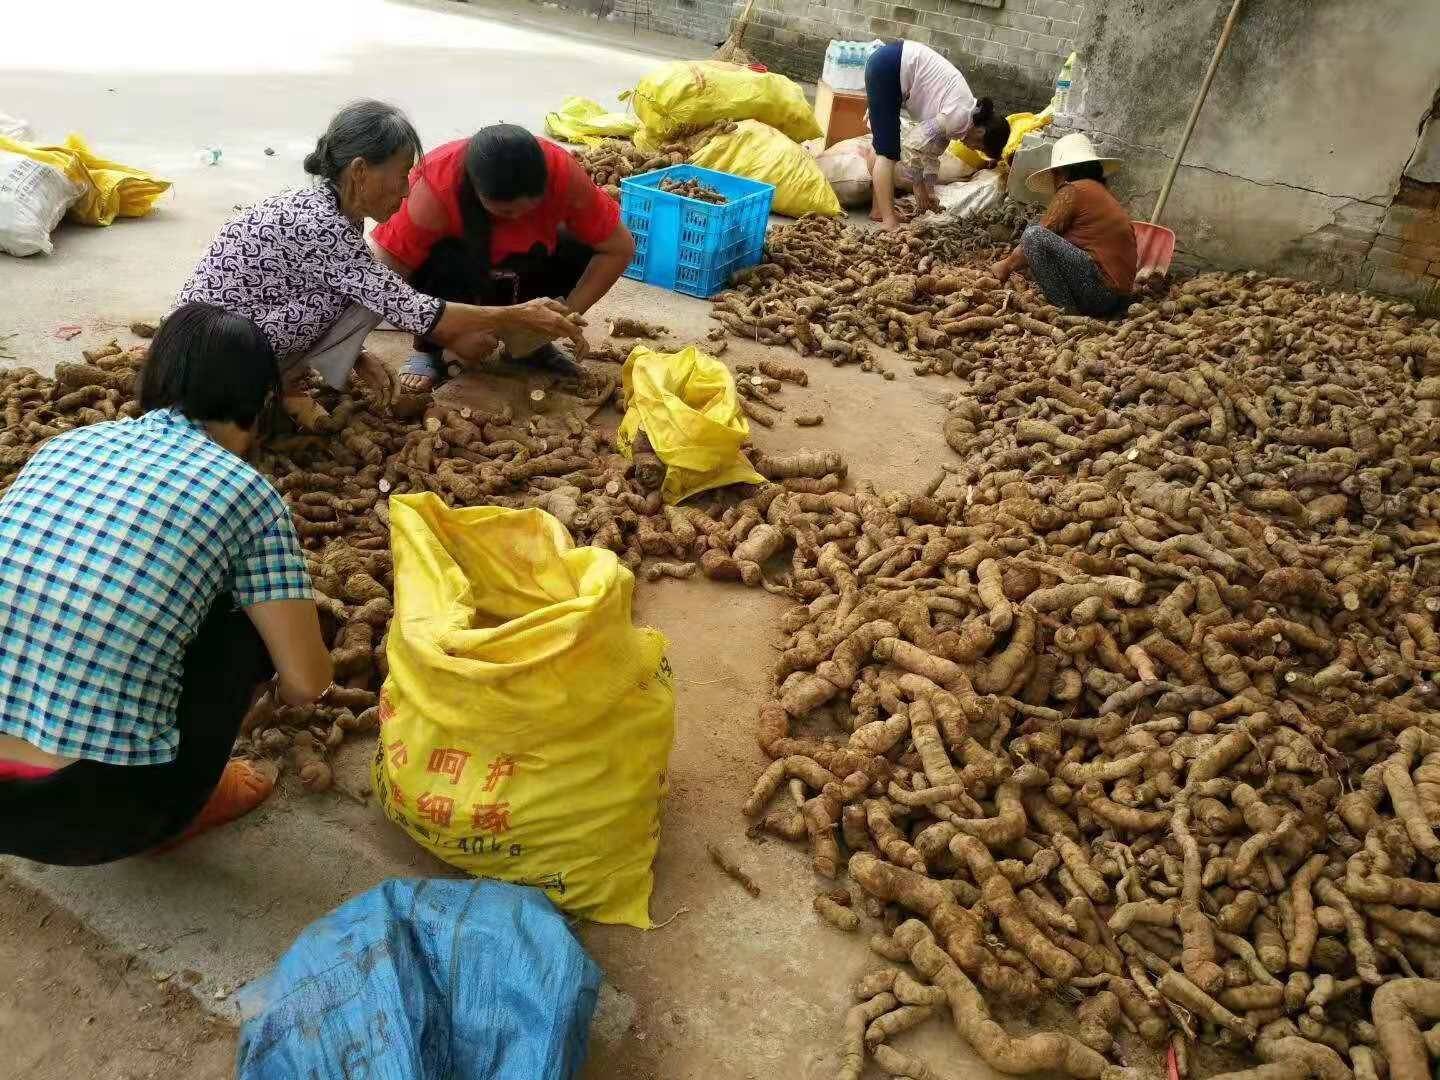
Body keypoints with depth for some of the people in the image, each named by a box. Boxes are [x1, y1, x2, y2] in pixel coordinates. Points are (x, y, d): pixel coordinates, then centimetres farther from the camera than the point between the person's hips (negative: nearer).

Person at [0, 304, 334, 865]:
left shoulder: (67, 442, 11)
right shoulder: (245, 491, -4)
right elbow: (308, 681, -2)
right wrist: (276, 690, 23)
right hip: (94, 811, -5)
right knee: (249, 618, 12)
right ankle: (182, 804, 19)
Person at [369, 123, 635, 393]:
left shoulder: (563, 172, -31)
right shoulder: (434, 191, -37)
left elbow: (620, 248, -25)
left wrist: (566, 315, -31)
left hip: (520, 264, 3)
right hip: (447, 264, -3)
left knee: (586, 255, -23)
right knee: (446, 265, -37)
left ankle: (530, 343, -1)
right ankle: (427, 348, -8)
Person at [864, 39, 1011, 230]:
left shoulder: (967, 112, 9)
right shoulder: (959, 119, -17)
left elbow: (933, 150, 18)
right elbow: (912, 145, -18)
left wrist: (928, 192, 16)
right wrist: (920, 188, -6)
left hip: (895, 66, 9)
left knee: (886, 148, 13)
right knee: (888, 152, -9)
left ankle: (880, 209, 20)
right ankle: (888, 220, -9)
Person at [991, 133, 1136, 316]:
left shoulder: (1072, 191, -6)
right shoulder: (1102, 192, 20)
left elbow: (1034, 240, -3)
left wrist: (1006, 266, 12)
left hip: (1099, 292, -10)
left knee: (1034, 234, -15)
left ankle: (1065, 310, -14)